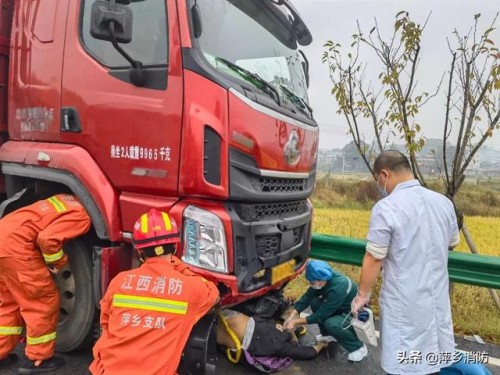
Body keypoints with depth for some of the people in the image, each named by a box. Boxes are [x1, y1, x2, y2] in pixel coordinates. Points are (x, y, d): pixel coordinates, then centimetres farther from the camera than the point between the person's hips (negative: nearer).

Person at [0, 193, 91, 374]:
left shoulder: (67, 200, 18)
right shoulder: (82, 216, -9)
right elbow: (47, 238, -20)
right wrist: (59, 262, -2)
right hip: (15, 243, -9)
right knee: (44, 301, 5)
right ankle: (38, 359, 16)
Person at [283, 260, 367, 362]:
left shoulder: (337, 288, -36)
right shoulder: (324, 277, -13)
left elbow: (321, 315, -28)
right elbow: (307, 297, -8)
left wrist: (296, 322, -22)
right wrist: (292, 317, -16)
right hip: (341, 308, 8)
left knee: (331, 324, -31)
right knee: (314, 302, -7)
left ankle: (359, 348, -7)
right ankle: (328, 335, 11)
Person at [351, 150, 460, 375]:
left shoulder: (386, 208, -20)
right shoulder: (444, 202, 1)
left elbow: (373, 259, -17)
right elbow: (453, 243, 16)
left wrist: (362, 294, -4)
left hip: (405, 303, -6)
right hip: (438, 298, 7)